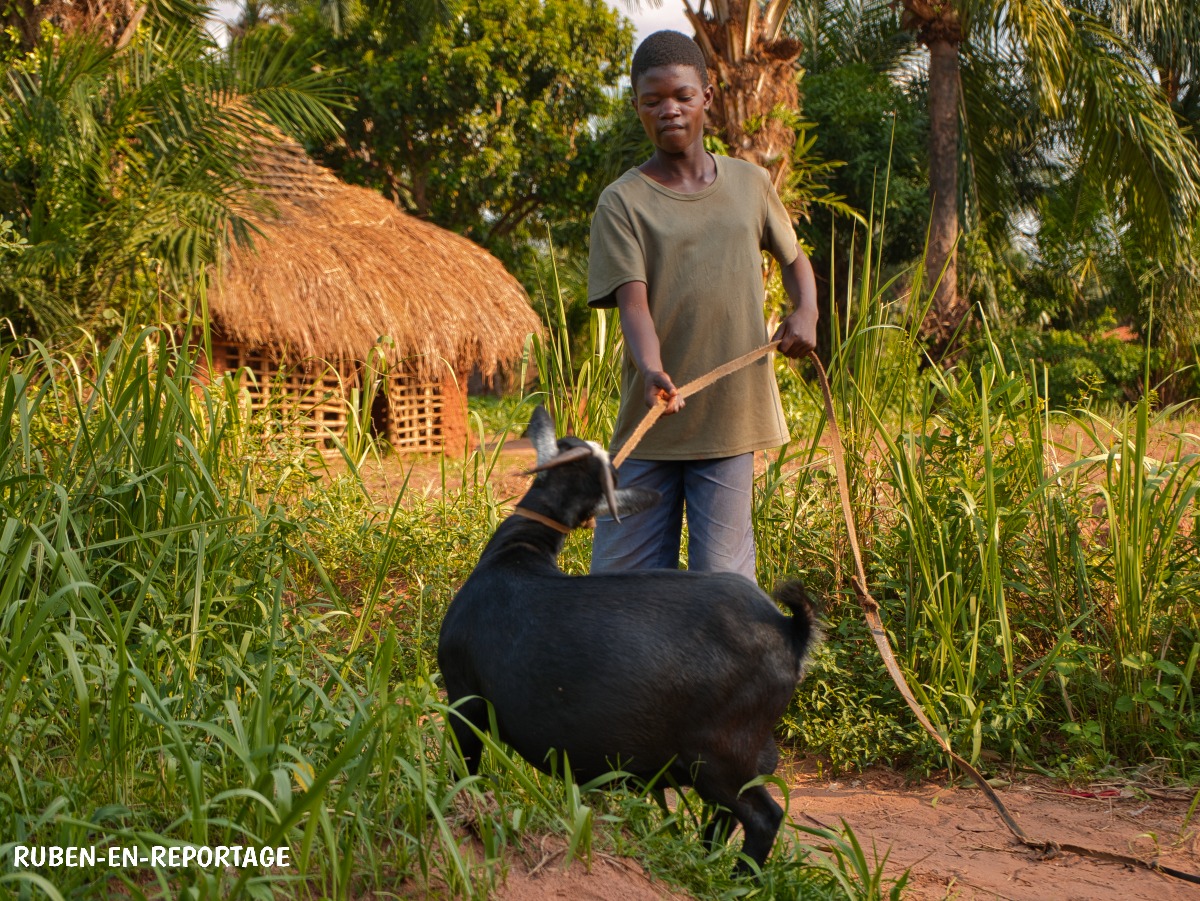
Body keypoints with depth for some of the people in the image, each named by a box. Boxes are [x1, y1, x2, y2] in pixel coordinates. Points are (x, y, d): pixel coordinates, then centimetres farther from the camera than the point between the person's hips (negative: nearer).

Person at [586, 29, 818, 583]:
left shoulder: (750, 184, 9)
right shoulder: (622, 202, -1)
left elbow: (793, 258, 24)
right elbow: (632, 302, -12)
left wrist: (806, 312, 3)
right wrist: (652, 370, -32)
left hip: (730, 415, 1)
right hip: (647, 420, -1)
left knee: (722, 576, 1)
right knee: (621, 576, 3)